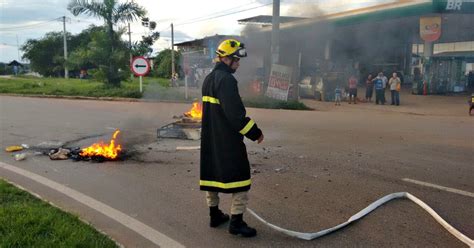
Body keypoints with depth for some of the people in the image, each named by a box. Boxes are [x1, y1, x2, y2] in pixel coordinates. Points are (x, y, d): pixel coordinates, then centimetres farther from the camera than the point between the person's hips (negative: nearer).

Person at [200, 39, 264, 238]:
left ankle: (215, 215, 28)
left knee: (212, 175, 16)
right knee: (240, 178, -1)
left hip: (210, 139, 10)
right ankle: (236, 222, 3)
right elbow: (235, 113, -23)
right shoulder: (226, 79, -17)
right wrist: (255, 133, -15)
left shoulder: (209, 79, 13)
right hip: (228, 140, -10)